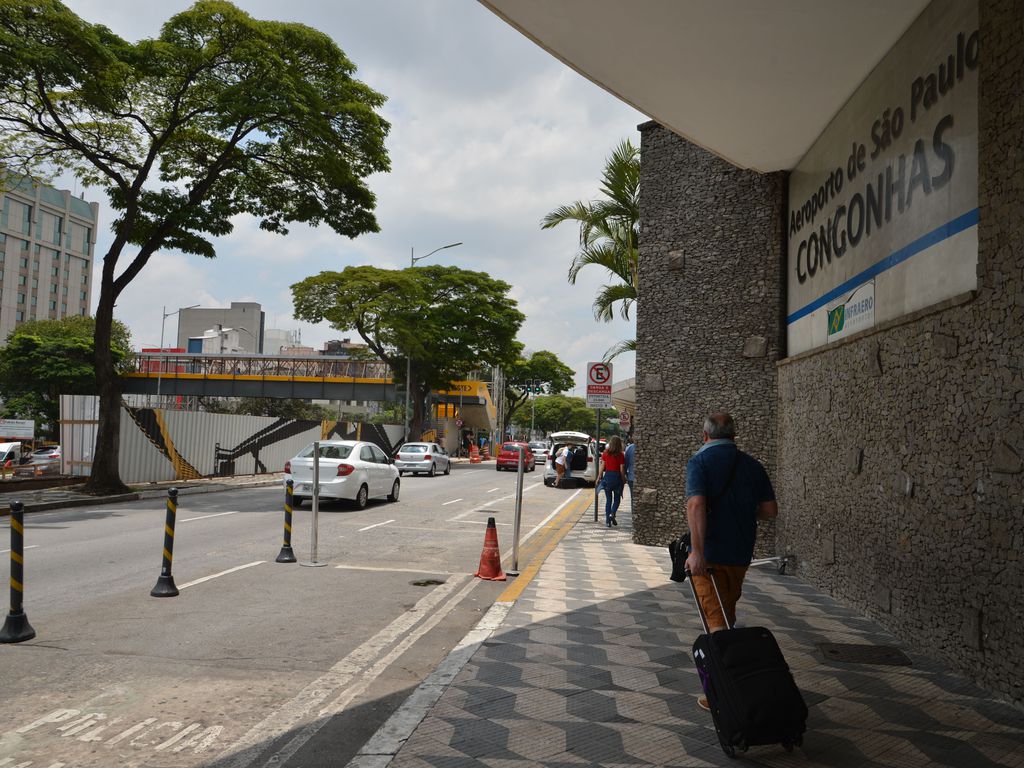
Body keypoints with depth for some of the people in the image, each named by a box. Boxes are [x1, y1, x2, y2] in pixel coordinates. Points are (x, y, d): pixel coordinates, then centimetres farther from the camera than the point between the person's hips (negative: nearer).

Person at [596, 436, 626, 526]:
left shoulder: (605, 453, -2)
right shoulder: (621, 455, -8)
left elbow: (602, 467, 0)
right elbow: (622, 470, -6)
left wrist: (599, 477, 9)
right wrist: (624, 480, 6)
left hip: (607, 476, 2)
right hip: (617, 477, -2)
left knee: (608, 499, 10)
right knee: (617, 499, 13)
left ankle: (607, 521, 7)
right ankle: (612, 514, -12)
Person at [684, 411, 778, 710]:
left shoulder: (699, 461, -8)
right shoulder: (752, 465, 7)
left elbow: (696, 504, -23)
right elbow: (770, 510, 7)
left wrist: (697, 550, -27)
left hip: (709, 554, -5)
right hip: (741, 553, 5)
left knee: (716, 620, -2)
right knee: (728, 614, 22)